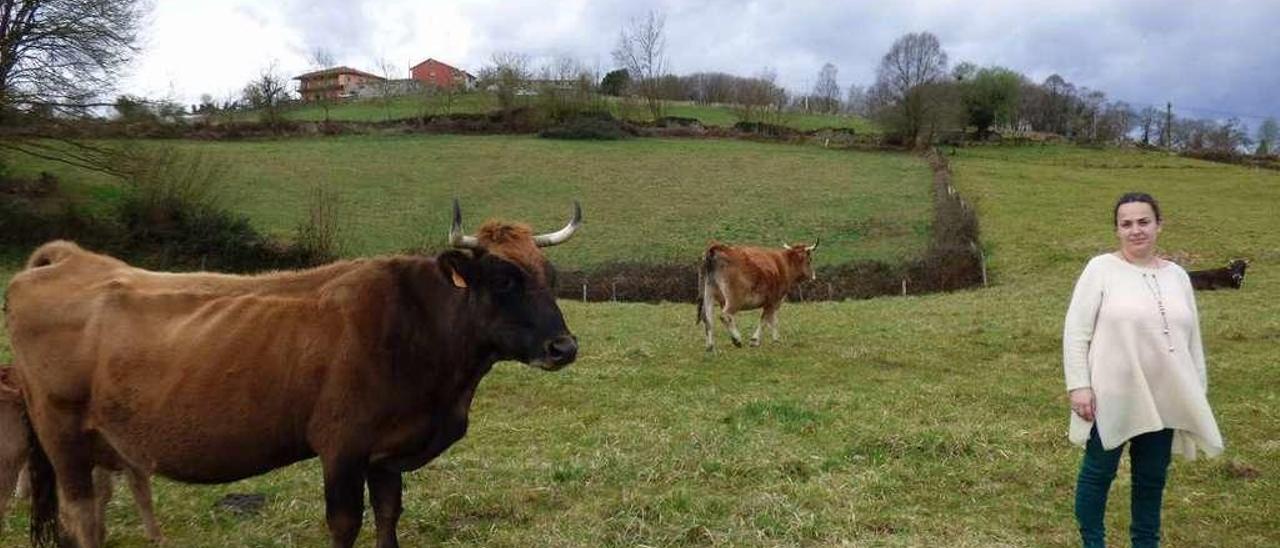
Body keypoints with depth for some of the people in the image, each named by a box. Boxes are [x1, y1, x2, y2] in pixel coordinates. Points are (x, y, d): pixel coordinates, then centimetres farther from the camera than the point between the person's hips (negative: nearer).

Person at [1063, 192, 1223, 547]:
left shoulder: (1177, 276, 8)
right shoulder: (1101, 268, -7)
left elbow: (1192, 338, 14)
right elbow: (1076, 331, -10)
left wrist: (1199, 391, 13)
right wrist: (1078, 385, -15)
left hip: (1165, 400, 5)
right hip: (1111, 398, -5)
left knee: (1152, 478, 16)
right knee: (1098, 473, 8)